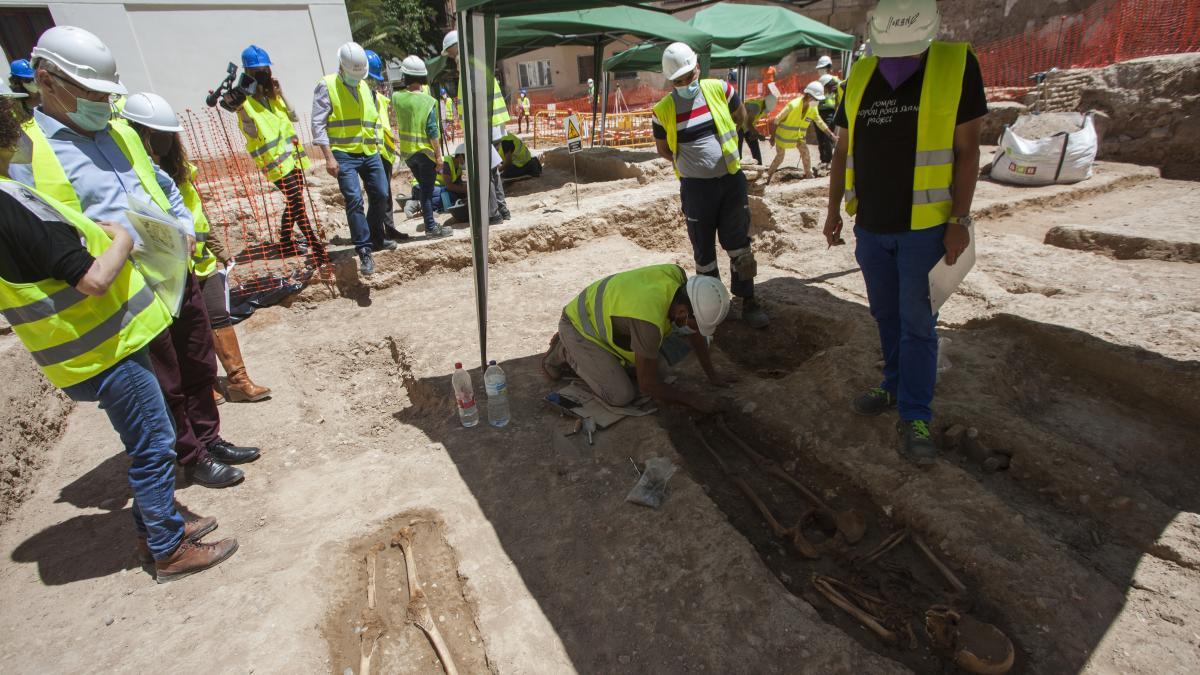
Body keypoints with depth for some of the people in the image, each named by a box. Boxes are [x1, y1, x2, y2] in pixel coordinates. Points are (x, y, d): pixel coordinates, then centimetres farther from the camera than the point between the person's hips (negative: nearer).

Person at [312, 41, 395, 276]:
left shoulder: (365, 87, 16)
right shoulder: (326, 86, -3)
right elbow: (318, 124, -8)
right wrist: (329, 157, -16)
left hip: (370, 153, 6)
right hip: (344, 154, -6)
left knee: (381, 196, 7)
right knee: (354, 200, -14)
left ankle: (376, 238, 27)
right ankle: (365, 251, -11)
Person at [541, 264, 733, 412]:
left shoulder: (678, 276, -18)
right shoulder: (649, 321, -40)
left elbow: (693, 332, 0)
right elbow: (647, 384, -27)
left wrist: (712, 375, 3)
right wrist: (694, 400, -17)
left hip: (601, 316, 8)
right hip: (579, 327, -8)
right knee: (622, 396, -15)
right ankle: (565, 352, 5)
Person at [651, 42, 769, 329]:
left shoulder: (719, 89, -3)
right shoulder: (663, 110, -5)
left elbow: (741, 116, 15)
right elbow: (663, 149, 9)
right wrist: (691, 161, 7)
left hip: (732, 179, 1)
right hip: (696, 187, -1)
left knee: (739, 244, 5)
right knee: (703, 249, 9)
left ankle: (748, 301, 18)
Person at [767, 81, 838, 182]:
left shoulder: (813, 109, -11)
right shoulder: (793, 105, -31)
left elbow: (820, 123, 2)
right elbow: (777, 120, -24)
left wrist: (831, 135, -2)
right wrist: (773, 136, -18)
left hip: (799, 135, 5)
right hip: (783, 135, -5)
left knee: (805, 153, 0)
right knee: (780, 157, 4)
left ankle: (809, 175, 13)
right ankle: (769, 176, 21)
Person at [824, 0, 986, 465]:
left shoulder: (956, 65, -6)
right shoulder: (859, 77, 5)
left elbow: (967, 150, -6)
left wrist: (959, 221, -11)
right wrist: (834, 211, 9)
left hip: (925, 227, -4)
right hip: (870, 227, 4)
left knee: (917, 323, 0)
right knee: (885, 316, 14)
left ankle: (914, 417, 9)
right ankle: (895, 386, 31)